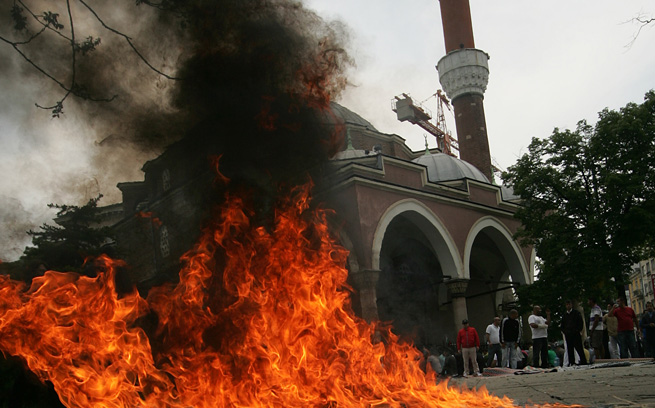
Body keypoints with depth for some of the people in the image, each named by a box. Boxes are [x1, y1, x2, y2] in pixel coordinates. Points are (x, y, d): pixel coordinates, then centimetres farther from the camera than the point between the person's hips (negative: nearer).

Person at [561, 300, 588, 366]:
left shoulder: (576, 313, 7)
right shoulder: (564, 315, 17)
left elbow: (581, 323, 3)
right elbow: (562, 325, 22)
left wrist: (578, 330, -6)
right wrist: (565, 332, 7)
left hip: (576, 334, -3)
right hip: (568, 335, 4)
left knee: (579, 348, -5)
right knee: (570, 350, 1)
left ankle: (583, 362, -1)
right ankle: (571, 363, 3)